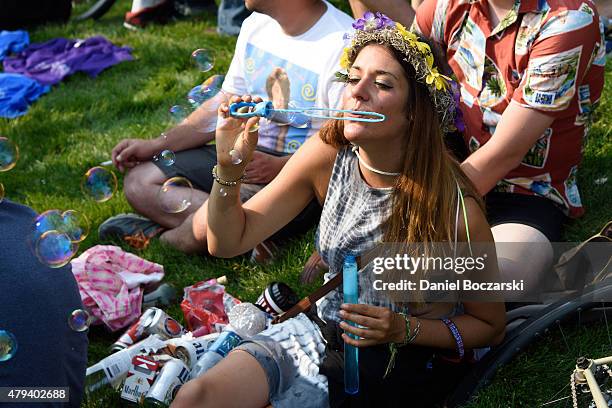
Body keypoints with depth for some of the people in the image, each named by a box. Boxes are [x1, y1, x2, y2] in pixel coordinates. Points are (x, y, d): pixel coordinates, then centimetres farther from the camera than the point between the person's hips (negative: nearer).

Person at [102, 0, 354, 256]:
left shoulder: (340, 45, -21)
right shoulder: (257, 24, 6)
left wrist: (277, 167, -26)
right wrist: (155, 146, 8)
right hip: (247, 155, 9)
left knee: (209, 226, -32)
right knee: (139, 181, -1)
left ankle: (161, 235, 1)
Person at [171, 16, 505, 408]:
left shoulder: (452, 204, -21)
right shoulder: (328, 154, -11)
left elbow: (490, 326, -5)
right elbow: (228, 241, -3)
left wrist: (404, 330, -20)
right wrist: (230, 167, -21)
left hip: (397, 359, -3)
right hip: (317, 331, 4)